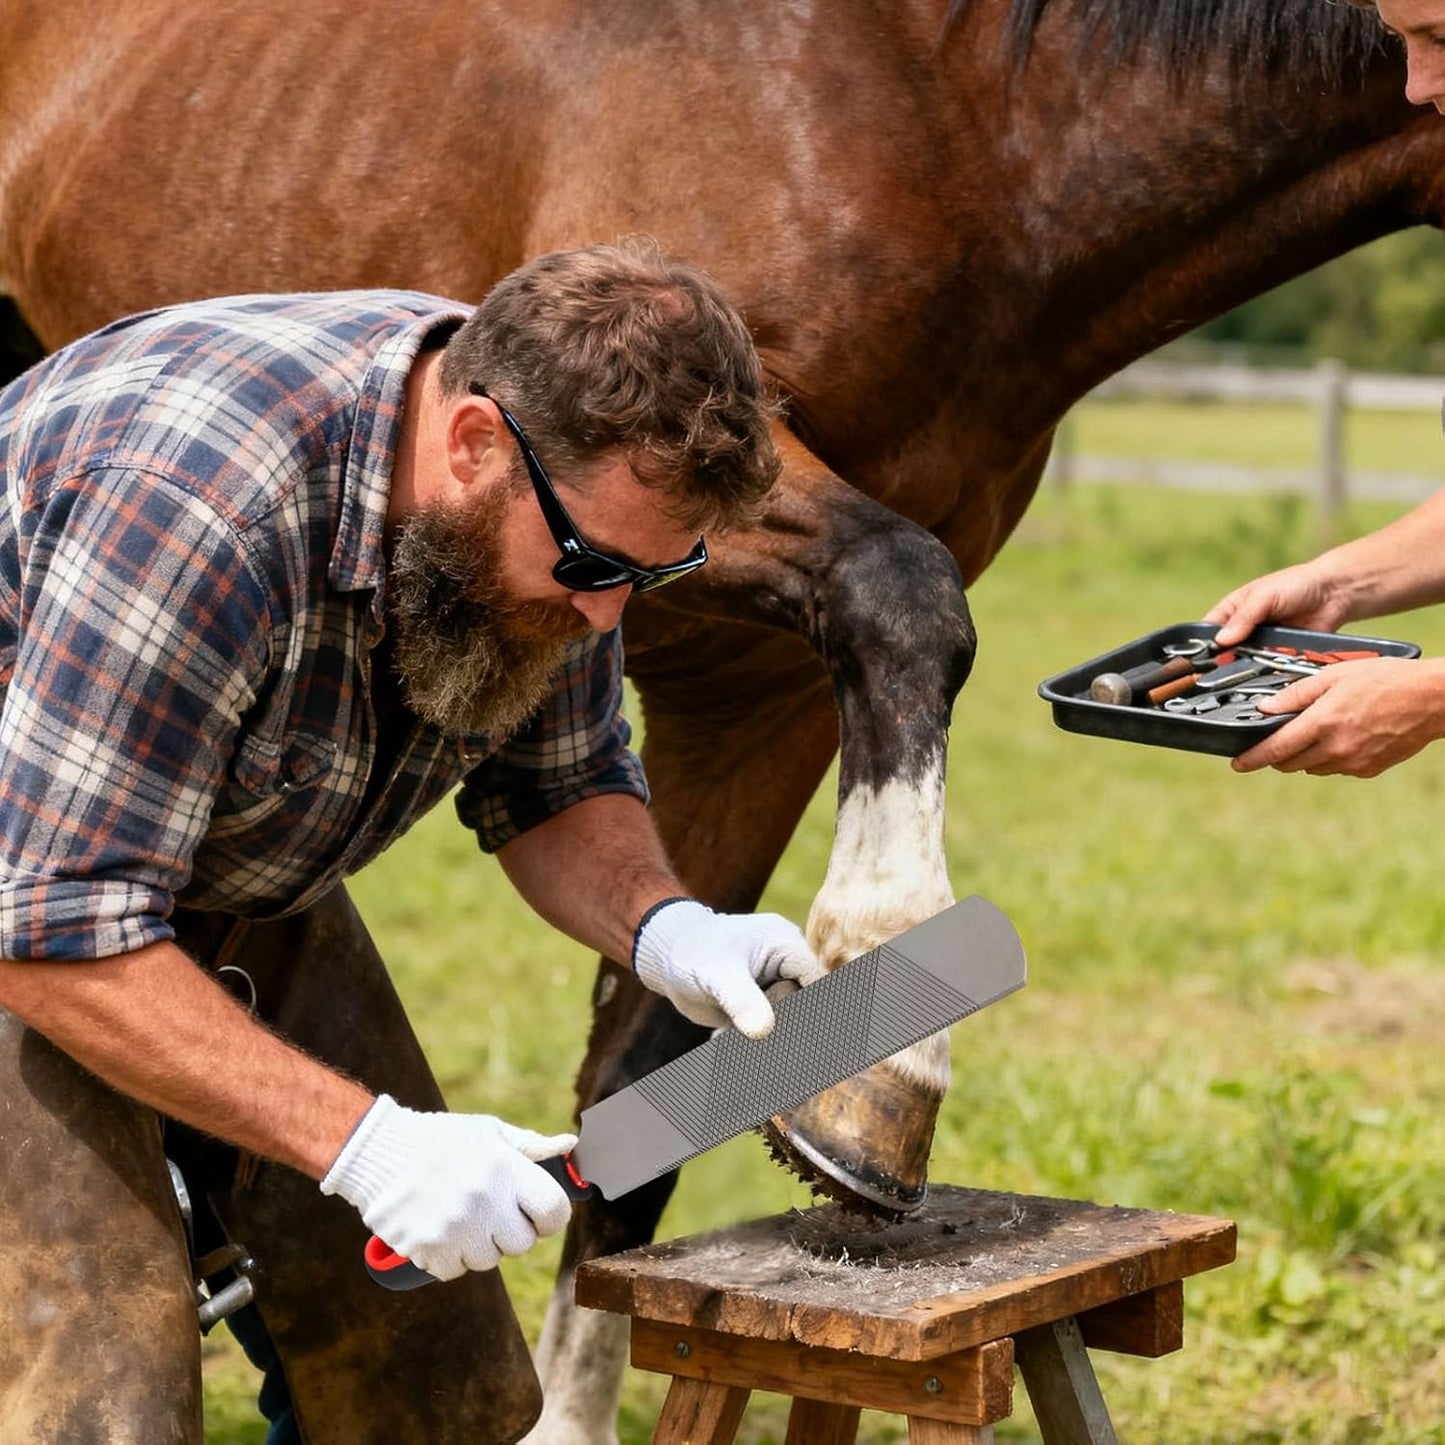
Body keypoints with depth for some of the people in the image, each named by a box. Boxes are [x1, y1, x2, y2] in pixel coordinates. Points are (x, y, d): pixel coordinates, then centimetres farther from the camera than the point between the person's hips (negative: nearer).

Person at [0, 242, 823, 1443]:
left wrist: (661, 928, -21)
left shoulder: (553, 496, -15)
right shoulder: (192, 505, -38)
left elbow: (559, 783, 1)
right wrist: (364, 1144, -37)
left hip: (246, 882, 7)